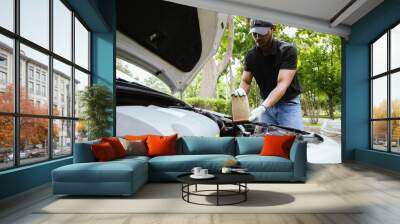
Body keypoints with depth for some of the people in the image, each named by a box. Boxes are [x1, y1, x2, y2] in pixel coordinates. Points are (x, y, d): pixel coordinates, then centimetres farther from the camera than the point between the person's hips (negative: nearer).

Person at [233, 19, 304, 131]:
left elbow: (282, 84, -26)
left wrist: (262, 108, -40)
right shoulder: (251, 55, -2)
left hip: (288, 104, -4)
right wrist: (241, 90, -25)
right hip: (266, 103, 4)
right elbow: (245, 81, 2)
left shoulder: (288, 50, -17)